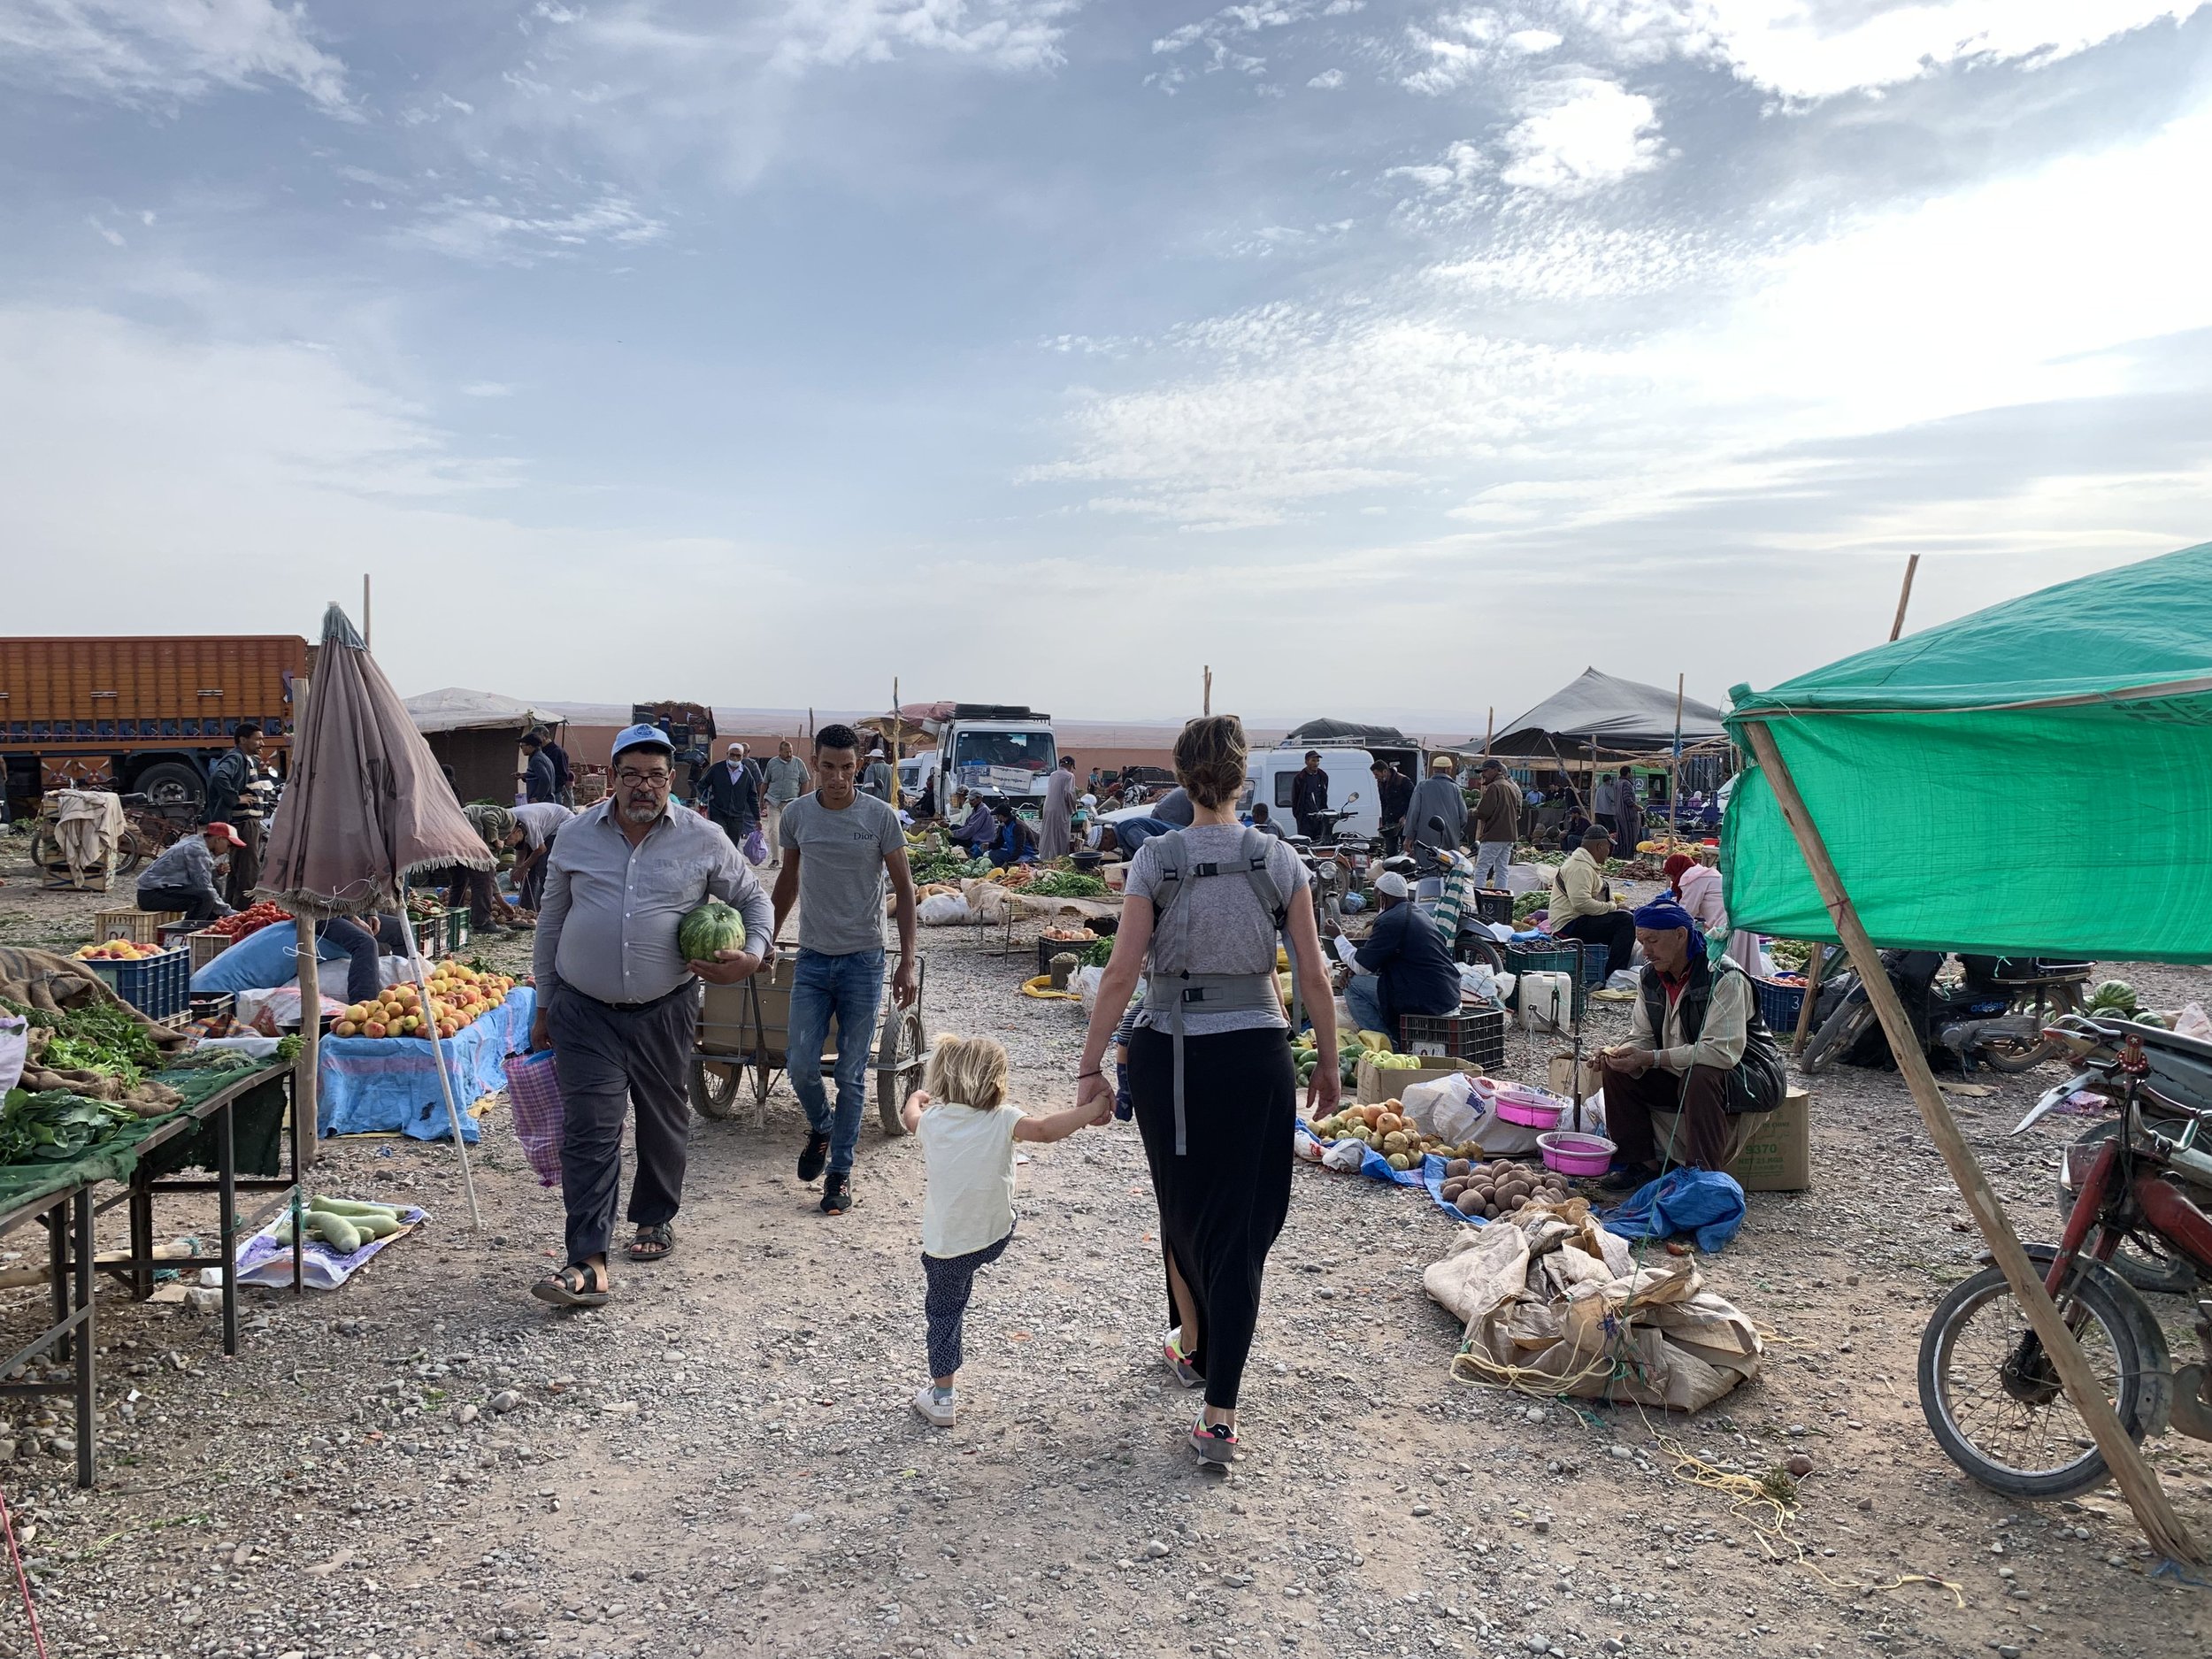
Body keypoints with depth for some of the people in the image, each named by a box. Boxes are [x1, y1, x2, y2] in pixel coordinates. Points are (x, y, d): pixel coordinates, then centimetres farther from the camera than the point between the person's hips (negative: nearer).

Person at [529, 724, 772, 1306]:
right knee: (589, 1129, -8)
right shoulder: (576, 835, 3)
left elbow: (753, 899, 10)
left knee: (664, 1120, 15)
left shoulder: (702, 840, -1)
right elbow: (551, 923, 12)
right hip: (585, 1012, 0)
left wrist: (752, 957, -10)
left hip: (665, 1012, 1)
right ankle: (587, 1263, -8)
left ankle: (656, 1220, 38)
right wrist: (545, 1005, 13)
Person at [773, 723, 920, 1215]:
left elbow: (903, 889, -2)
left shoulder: (880, 817, -7)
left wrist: (907, 963, -6)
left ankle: (840, 1171, 16)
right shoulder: (796, 814, 1)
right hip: (812, 958, 2)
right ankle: (820, 1128, 28)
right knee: (800, 1064, -3)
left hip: (863, 961, -2)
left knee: (851, 1075, 3)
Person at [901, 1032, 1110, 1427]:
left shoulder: (932, 1119, -5)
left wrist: (917, 1096, 39)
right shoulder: (1002, 1120, -15)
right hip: (997, 1238, -1)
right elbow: (1043, 1130, -33)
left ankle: (941, 1398, 21)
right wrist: (1091, 1112, -26)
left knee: (944, 1313, 15)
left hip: (946, 1244, 1)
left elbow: (909, 1117, 18)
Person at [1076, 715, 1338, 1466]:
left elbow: (1122, 973, -10)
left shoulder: (1156, 859, -7)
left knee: (1182, 1207, 22)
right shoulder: (1280, 859, -2)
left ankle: (1191, 1345, 44)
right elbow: (1314, 974, -1)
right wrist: (1328, 1065, 10)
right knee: (1240, 1226, 6)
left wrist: (1090, 1067, -2)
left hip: (1170, 1055, 0)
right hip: (1255, 1055, 0)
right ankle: (1219, 1415, 5)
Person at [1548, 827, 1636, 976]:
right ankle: (1611, 977, -26)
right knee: (1626, 921, -22)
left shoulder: (1586, 864, 20)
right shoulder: (1580, 867, -16)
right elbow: (1581, 902, -28)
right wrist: (1611, 907, -18)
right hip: (1570, 925, -12)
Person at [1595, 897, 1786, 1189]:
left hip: (1750, 1075, -8)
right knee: (1617, 1071, -7)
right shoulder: (1651, 978, -1)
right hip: (1682, 1074, 8)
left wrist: (1652, 1058, -37)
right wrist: (1623, 1053, -23)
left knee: (1699, 1077, -38)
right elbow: (1642, 1036, 2)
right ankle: (1643, 1162, 3)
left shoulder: (1724, 977, -25)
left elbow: (1723, 1051, -34)